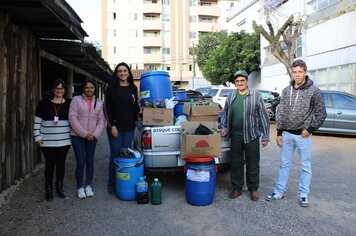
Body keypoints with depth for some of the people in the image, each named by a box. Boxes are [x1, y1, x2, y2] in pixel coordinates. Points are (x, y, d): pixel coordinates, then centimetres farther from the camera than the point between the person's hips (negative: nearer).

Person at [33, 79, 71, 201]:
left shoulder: (69, 103, 3)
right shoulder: (44, 103, -1)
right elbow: (37, 121, 2)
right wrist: (37, 137, -2)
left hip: (64, 140, 1)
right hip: (47, 141, -1)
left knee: (61, 163, 11)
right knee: (49, 164, 5)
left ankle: (59, 187, 27)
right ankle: (49, 190, 20)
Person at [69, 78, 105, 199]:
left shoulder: (99, 103, 6)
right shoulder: (76, 99, -2)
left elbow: (101, 121, 4)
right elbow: (72, 118, -9)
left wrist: (95, 134, -11)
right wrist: (84, 133, -14)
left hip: (92, 137, 3)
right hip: (77, 136, -3)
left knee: (90, 161, 10)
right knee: (81, 162, -4)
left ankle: (89, 186, 24)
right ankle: (80, 188, 14)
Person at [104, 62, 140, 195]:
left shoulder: (133, 88, 10)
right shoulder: (111, 87, 0)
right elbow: (107, 108, -3)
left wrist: (136, 118, -2)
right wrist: (112, 125, -10)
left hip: (129, 127, 3)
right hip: (115, 127, -3)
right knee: (115, 154, 2)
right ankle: (112, 184, 17)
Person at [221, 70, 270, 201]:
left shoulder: (256, 95, -2)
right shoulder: (231, 97, 8)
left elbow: (263, 116, -2)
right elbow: (225, 114, 17)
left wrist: (265, 135, -4)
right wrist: (224, 128, 2)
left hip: (252, 135, -3)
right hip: (235, 135, 3)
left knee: (252, 163, 7)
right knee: (235, 163, 11)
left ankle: (253, 189, 23)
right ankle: (236, 188, 25)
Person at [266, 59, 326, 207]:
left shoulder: (314, 91, -6)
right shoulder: (286, 90, 4)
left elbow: (321, 114, -4)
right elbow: (280, 113, 6)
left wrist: (310, 129, -10)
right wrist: (279, 133, 3)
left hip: (303, 135, -3)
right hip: (286, 134, 4)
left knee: (305, 166, 8)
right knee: (284, 164, 12)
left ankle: (303, 195, 22)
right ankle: (279, 192, 23)